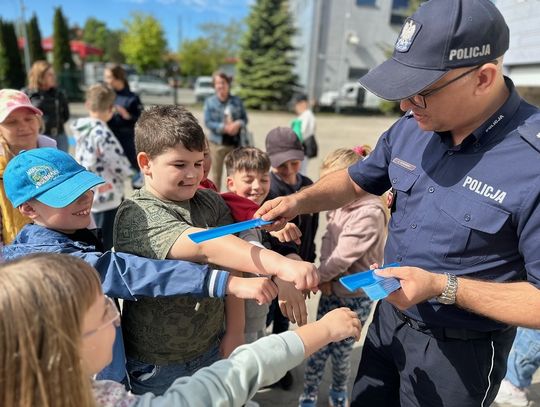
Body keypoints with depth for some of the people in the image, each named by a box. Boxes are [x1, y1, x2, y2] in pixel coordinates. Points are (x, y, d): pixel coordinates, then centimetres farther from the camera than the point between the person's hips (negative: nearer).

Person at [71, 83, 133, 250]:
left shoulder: (82, 129, 4)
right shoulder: (102, 133, -21)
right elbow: (118, 163, -18)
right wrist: (131, 173, 2)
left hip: (90, 193, 8)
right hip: (106, 194, -8)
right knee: (104, 244, 2)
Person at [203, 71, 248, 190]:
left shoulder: (237, 100, 6)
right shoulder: (209, 102, 0)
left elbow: (245, 118, 9)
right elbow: (207, 122, -5)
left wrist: (238, 124, -14)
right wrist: (224, 128, -18)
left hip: (235, 143, 2)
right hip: (217, 143, -1)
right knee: (216, 174, 5)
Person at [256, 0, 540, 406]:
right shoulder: (411, 128, -8)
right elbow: (356, 180, 8)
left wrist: (443, 287, -30)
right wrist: (299, 201, -8)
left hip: (458, 349, -5)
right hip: (388, 317, 6)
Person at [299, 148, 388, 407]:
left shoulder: (370, 214, -23)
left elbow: (344, 255, -22)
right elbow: (328, 243, 4)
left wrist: (320, 275, -9)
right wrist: (325, 278, -10)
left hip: (355, 297, -6)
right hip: (331, 289, 6)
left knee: (340, 351, 10)